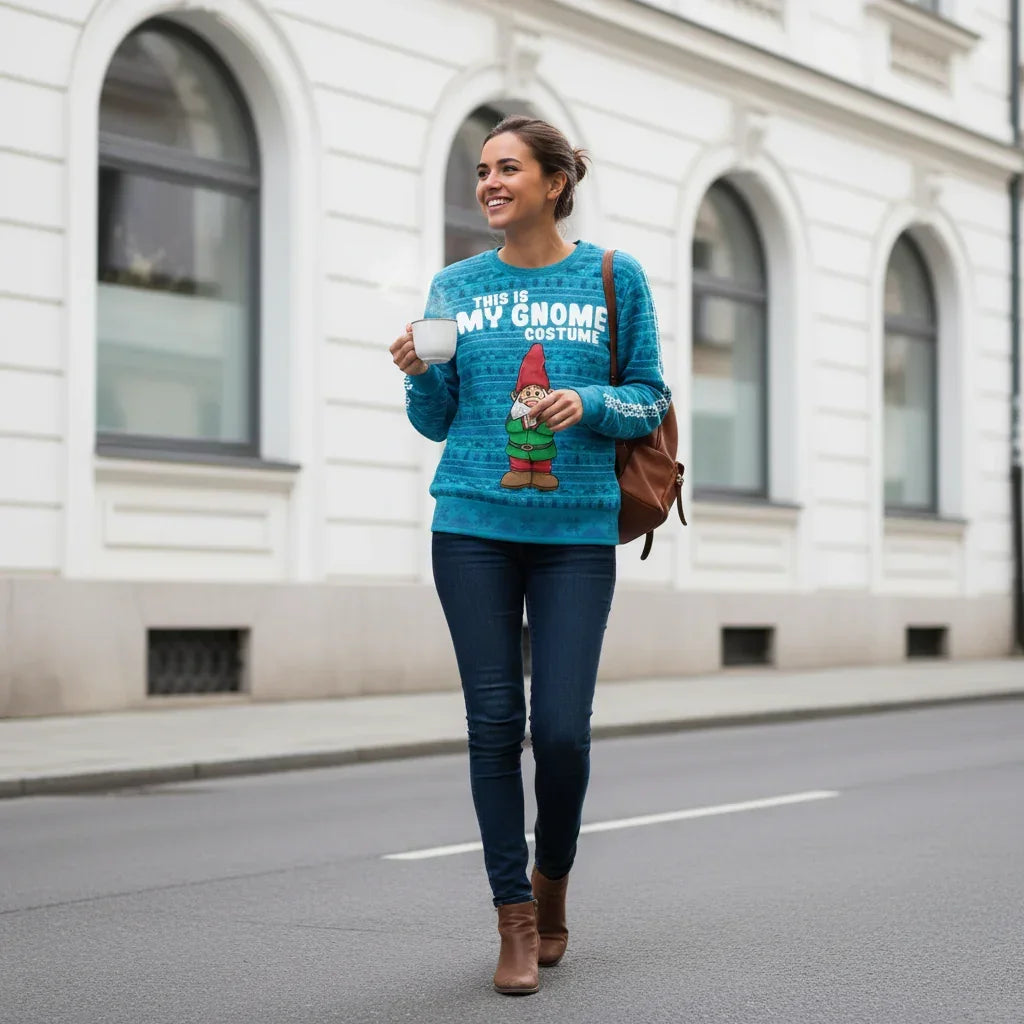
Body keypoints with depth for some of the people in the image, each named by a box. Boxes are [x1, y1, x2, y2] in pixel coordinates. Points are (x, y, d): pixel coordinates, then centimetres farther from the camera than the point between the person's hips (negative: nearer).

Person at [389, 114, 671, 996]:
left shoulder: (615, 278, 4)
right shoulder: (456, 286, 9)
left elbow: (650, 402, 6)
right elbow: (435, 422, 13)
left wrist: (589, 402, -13)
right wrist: (421, 374, -8)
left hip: (576, 530, -1)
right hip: (474, 526, 2)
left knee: (562, 726, -5)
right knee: (494, 719, -1)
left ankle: (553, 879, 23)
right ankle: (516, 917, 9)